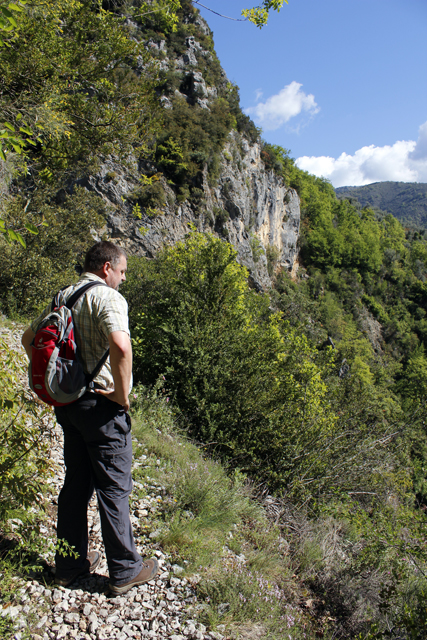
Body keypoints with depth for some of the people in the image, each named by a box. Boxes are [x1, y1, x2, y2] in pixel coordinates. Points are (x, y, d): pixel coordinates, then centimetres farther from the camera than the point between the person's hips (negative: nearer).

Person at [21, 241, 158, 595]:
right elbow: (120, 345, -33)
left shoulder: (62, 297, 10)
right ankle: (125, 570, 20)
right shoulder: (108, 297, -15)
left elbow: (29, 338, 20)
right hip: (101, 404, -8)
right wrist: (122, 394, -20)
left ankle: (70, 563, 32)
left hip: (67, 403, 8)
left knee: (75, 482, 19)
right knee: (114, 488, 5)